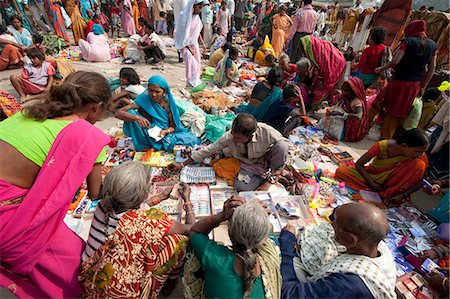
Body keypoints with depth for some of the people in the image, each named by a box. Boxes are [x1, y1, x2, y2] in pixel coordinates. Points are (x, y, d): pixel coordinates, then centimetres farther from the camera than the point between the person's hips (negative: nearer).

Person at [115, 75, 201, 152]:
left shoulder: (168, 103, -8)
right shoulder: (144, 100, -14)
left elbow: (173, 126, -2)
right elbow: (118, 113, -20)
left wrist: (166, 131, -26)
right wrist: (137, 118, -40)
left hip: (166, 134, 2)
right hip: (149, 135, -1)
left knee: (192, 140, -21)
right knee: (130, 113, -23)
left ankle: (157, 147, -14)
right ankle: (145, 147, -15)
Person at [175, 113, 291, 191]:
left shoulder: (266, 132, -33)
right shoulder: (229, 137, -26)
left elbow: (284, 143, -16)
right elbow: (208, 150, -16)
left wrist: (278, 169, -18)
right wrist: (183, 164, -13)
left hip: (267, 159, 0)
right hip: (249, 165, 1)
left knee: (281, 145, -32)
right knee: (240, 186, -28)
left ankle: (273, 173, -4)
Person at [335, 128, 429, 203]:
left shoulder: (420, 156, -20)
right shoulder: (383, 146, -26)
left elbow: (421, 180, -10)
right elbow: (359, 164, -18)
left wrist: (404, 195, -24)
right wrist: (372, 184, -24)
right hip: (371, 175, -1)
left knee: (420, 165, -27)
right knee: (340, 172, -26)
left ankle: (388, 193, -16)